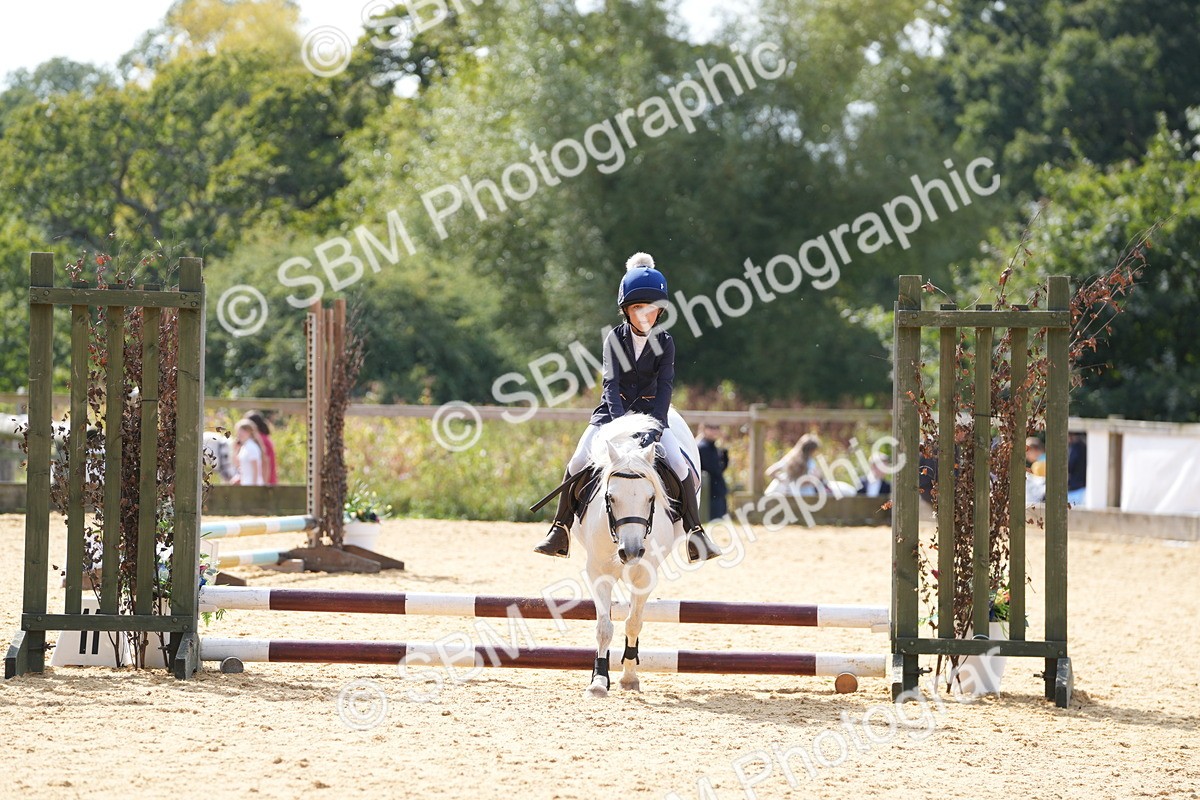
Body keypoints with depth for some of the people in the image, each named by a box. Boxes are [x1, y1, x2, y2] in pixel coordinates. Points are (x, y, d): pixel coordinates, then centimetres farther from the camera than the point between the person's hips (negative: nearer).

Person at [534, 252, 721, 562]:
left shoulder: (665, 343, -6)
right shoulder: (615, 339, -7)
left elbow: (665, 386, -15)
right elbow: (611, 383, -17)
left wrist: (654, 427, -31)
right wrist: (620, 421, -33)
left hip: (650, 411, 0)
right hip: (613, 410, 0)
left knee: (680, 465, -18)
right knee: (577, 463, -16)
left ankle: (695, 532, -6)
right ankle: (560, 529, -5)